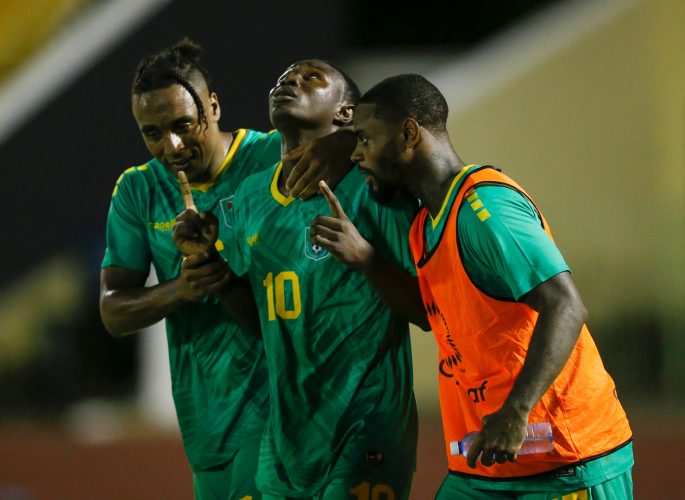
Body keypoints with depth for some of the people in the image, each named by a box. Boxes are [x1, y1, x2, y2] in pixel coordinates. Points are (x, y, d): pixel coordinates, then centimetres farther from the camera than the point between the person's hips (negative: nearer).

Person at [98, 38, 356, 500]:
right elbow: (113, 313, 3)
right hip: (205, 412, 5)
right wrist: (179, 290, -17)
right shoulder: (138, 191, 4)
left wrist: (341, 147, -34)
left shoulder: (276, 158, -8)